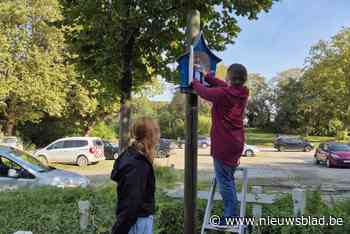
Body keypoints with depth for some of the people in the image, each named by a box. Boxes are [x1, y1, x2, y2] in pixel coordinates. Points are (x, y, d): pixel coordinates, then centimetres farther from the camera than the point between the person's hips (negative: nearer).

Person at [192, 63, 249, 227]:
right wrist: (206, 76, 23)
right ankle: (232, 215, 31)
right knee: (228, 179, 21)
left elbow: (203, 91, -5)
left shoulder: (222, 94, -20)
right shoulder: (242, 93, 1)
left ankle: (231, 219, 6)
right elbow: (224, 86, 15)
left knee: (224, 181, 0)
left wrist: (195, 82, 16)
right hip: (236, 143, 8)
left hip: (224, 144, -8)